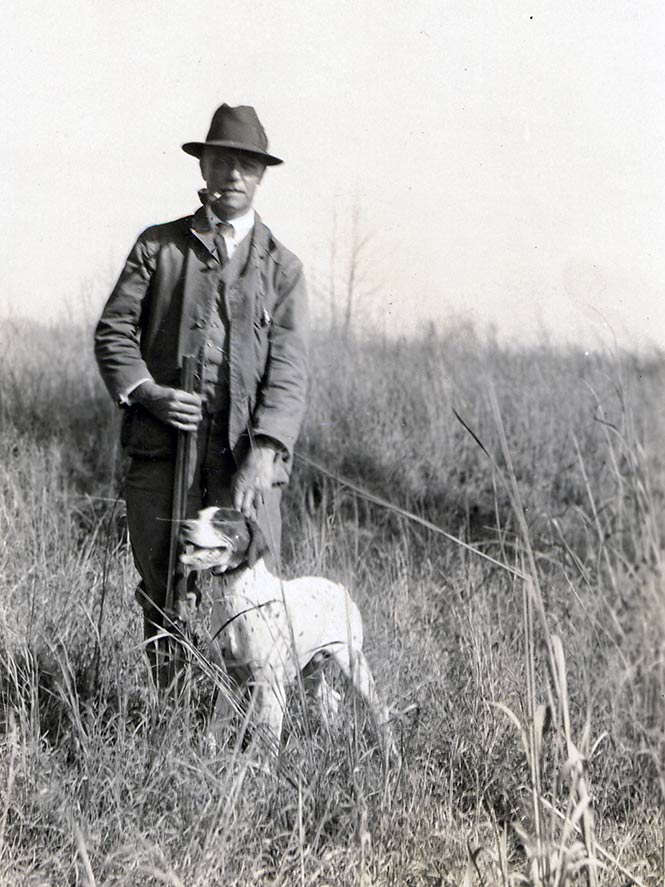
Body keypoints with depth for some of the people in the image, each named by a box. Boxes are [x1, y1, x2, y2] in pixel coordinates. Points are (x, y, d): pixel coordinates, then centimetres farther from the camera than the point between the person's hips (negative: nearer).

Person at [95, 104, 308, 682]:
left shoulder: (281, 267, 10)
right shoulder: (159, 246, 12)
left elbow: (289, 371, 0)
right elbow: (113, 331, 8)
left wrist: (264, 450, -15)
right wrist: (147, 393, -11)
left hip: (246, 455, -1)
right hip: (161, 445, 1)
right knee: (162, 588, 4)